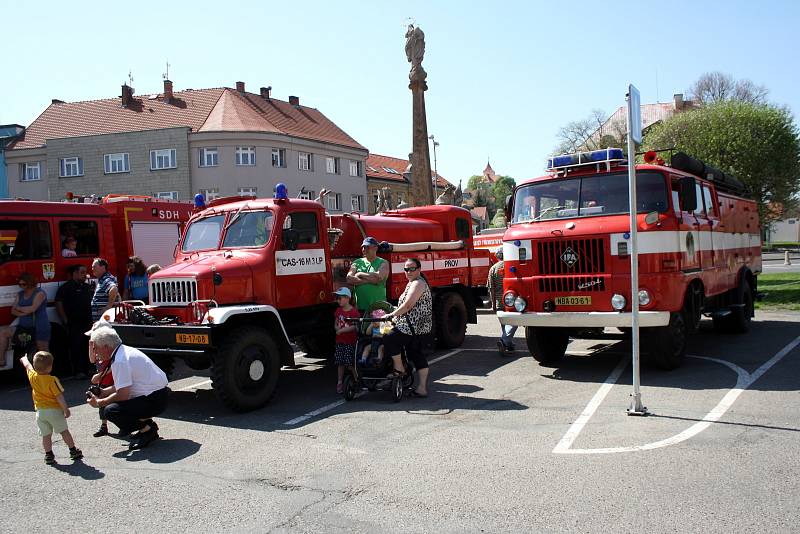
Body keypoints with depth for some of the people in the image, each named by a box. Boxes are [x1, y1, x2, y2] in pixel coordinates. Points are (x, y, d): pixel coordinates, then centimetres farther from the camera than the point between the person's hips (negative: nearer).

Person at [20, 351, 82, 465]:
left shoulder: (32, 376, -1)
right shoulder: (52, 380, -16)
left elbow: (28, 366, 21)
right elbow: (59, 396, -16)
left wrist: (24, 359, 41)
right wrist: (66, 409, -10)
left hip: (40, 411, 4)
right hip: (54, 410, -4)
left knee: (46, 435, 9)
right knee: (64, 431, 6)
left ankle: (48, 455, 10)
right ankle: (73, 451, 11)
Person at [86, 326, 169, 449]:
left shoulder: (120, 361, -19)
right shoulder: (125, 351, 11)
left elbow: (122, 395, -19)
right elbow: (124, 386, 22)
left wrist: (99, 403, -5)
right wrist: (103, 392, 14)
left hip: (155, 401, -10)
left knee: (109, 410, -18)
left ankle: (147, 430, -4)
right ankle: (147, 424, 14)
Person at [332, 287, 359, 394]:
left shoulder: (353, 311, -11)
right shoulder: (338, 311, 9)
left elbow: (355, 326, -16)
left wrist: (342, 330, -18)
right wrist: (337, 328, -6)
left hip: (350, 342, -5)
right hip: (340, 341, 5)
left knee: (351, 363, -3)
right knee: (340, 363, 8)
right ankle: (339, 383, 15)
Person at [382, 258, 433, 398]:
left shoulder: (418, 283, -13)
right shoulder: (412, 283, 20)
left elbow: (408, 305, -21)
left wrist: (391, 315, -16)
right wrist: (396, 317, 19)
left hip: (414, 327, -11)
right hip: (416, 327, 11)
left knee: (389, 339, -13)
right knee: (416, 355, 9)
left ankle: (399, 369, 1)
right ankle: (422, 387, 11)